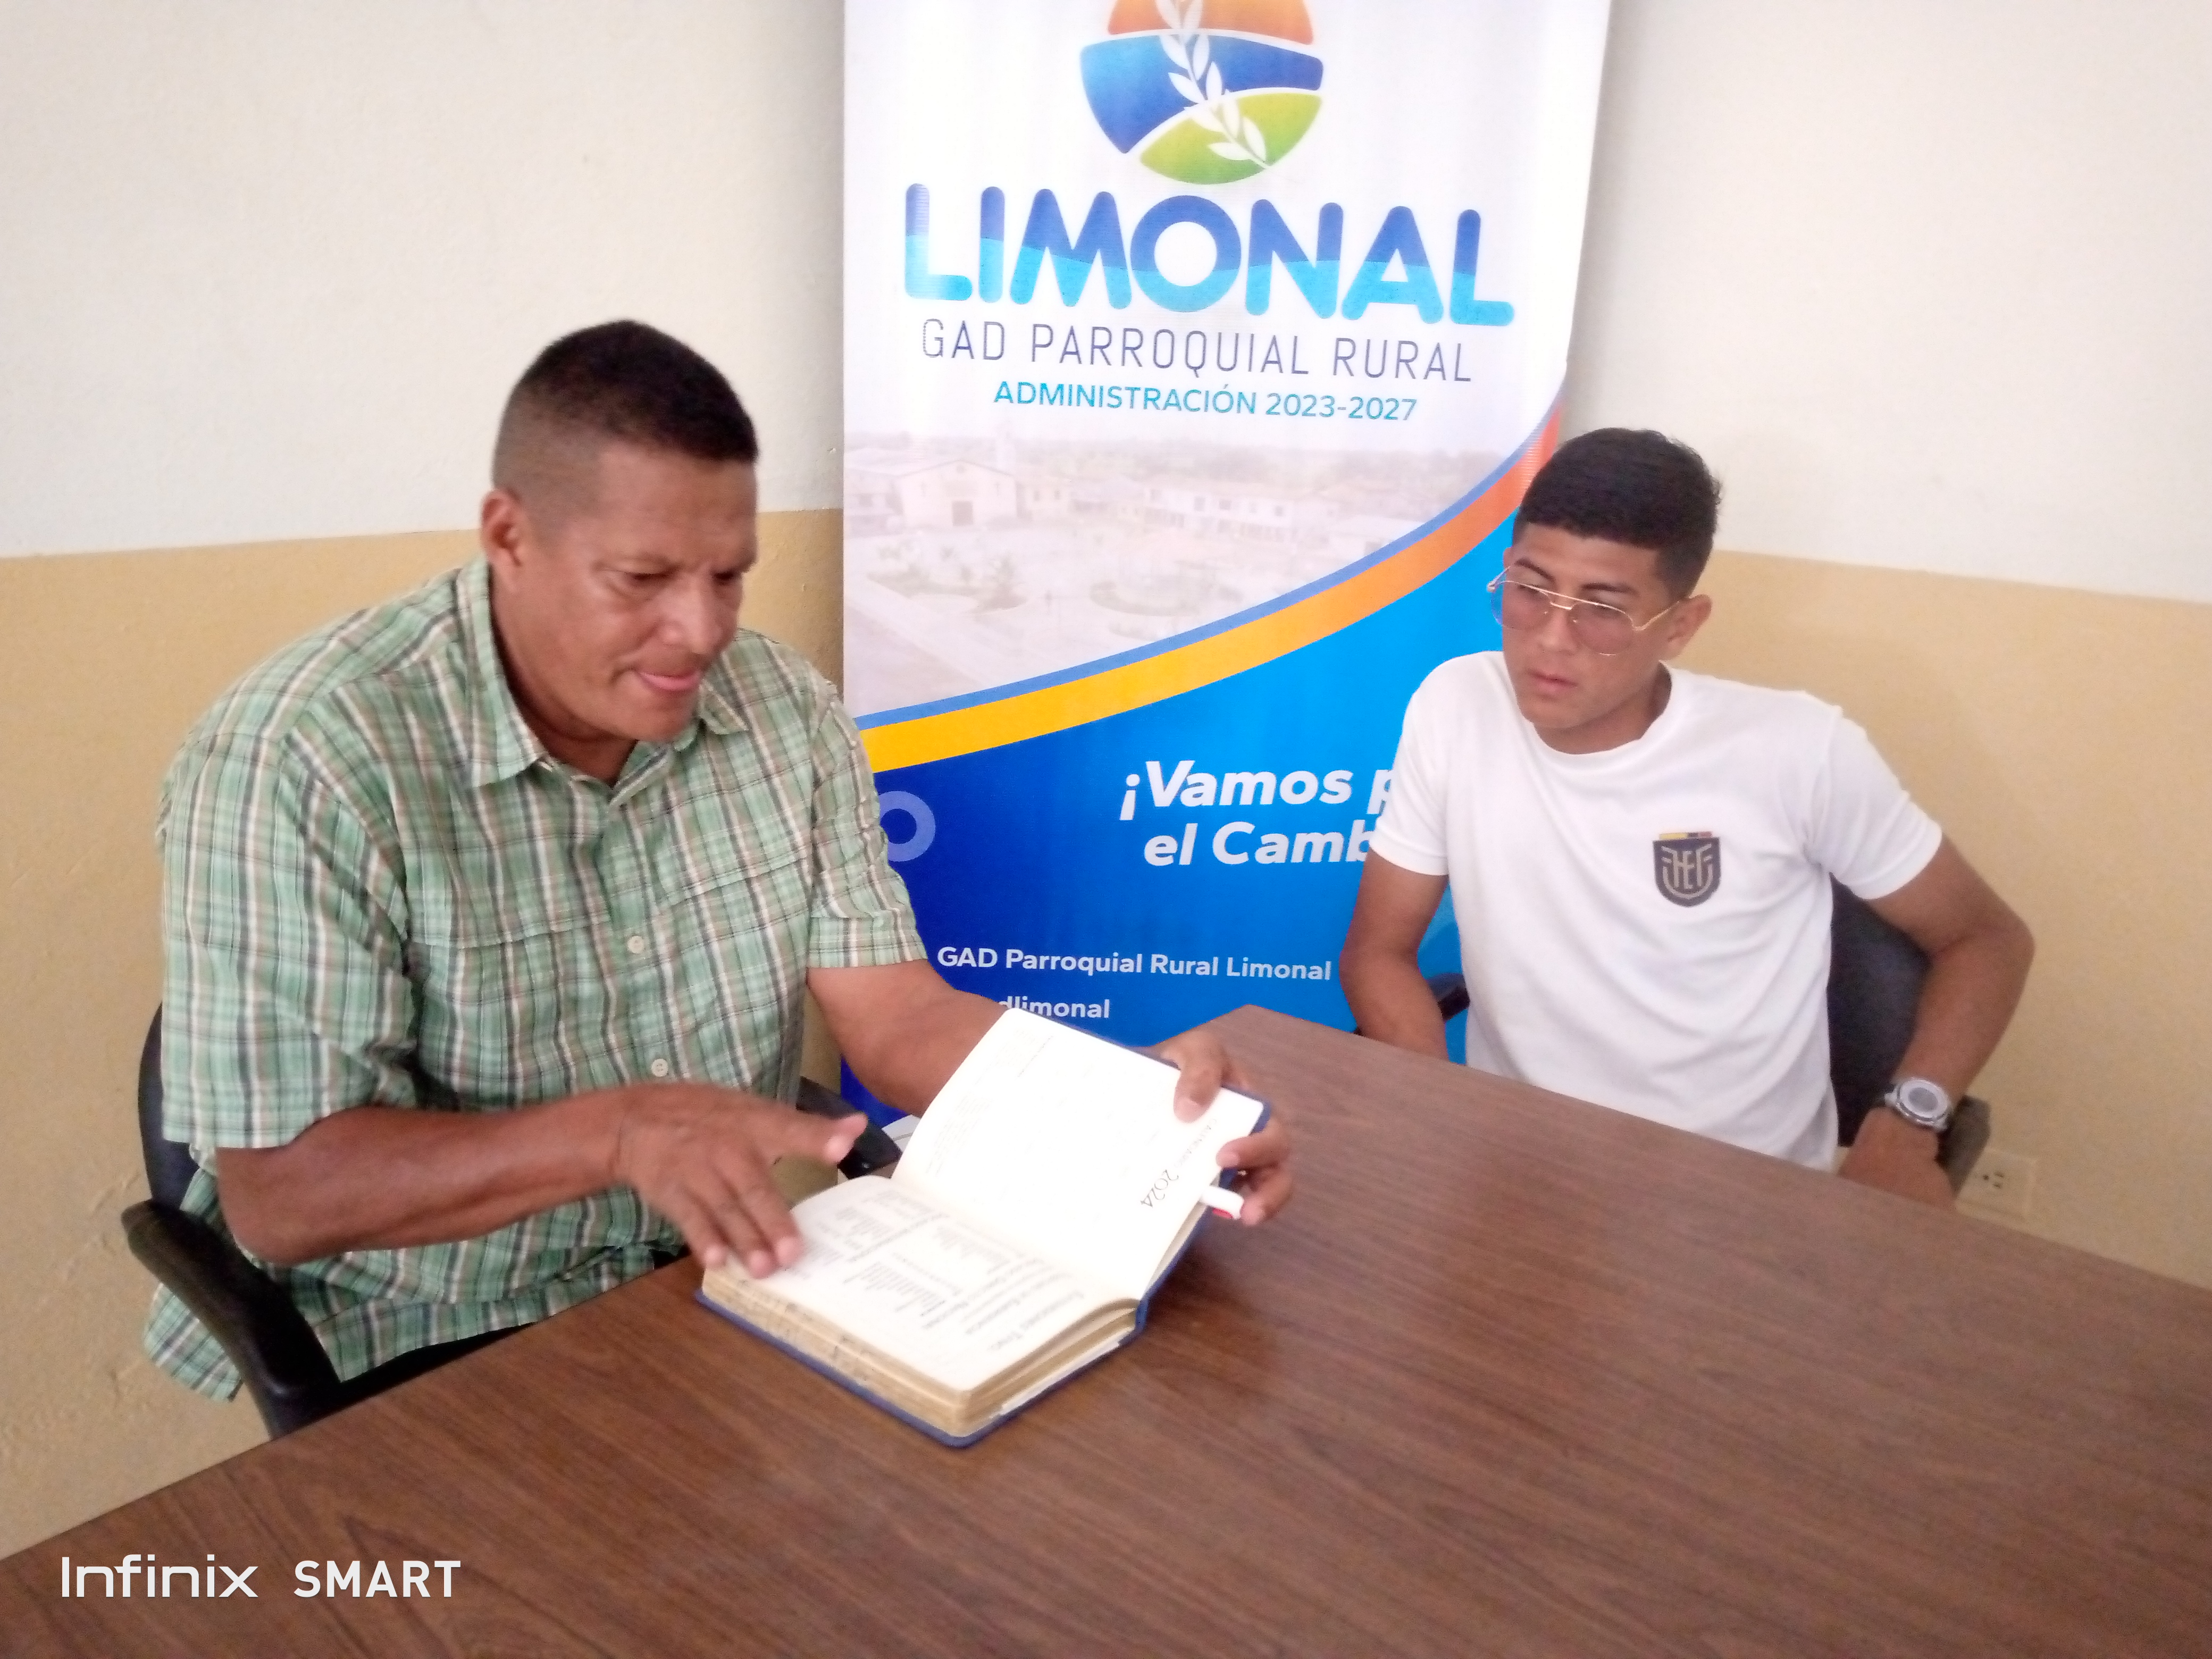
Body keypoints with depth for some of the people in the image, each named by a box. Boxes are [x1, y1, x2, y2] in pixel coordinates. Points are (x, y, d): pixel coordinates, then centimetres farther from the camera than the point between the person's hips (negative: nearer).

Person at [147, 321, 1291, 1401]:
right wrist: (617, 1132, -32)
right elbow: (279, 1195, -19)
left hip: (718, 1288, 5)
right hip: (425, 1354, -5)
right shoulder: (300, 760, -19)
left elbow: (894, 1015, -7)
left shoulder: (784, 709, -4)